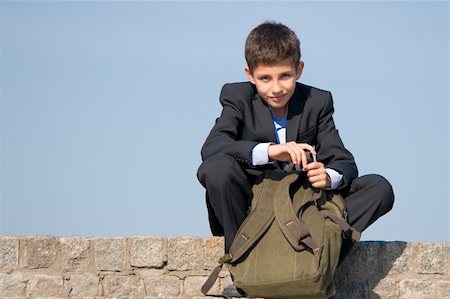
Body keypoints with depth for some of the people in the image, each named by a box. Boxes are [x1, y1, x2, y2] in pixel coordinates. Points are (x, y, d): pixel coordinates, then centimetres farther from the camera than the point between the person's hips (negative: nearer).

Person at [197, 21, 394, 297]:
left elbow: (344, 162, -5)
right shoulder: (237, 97, -4)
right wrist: (269, 150, -40)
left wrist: (329, 177, -32)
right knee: (216, 169, -34)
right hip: (251, 206, -2)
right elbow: (211, 147, -23)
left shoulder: (317, 102, 2)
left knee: (380, 188, -17)